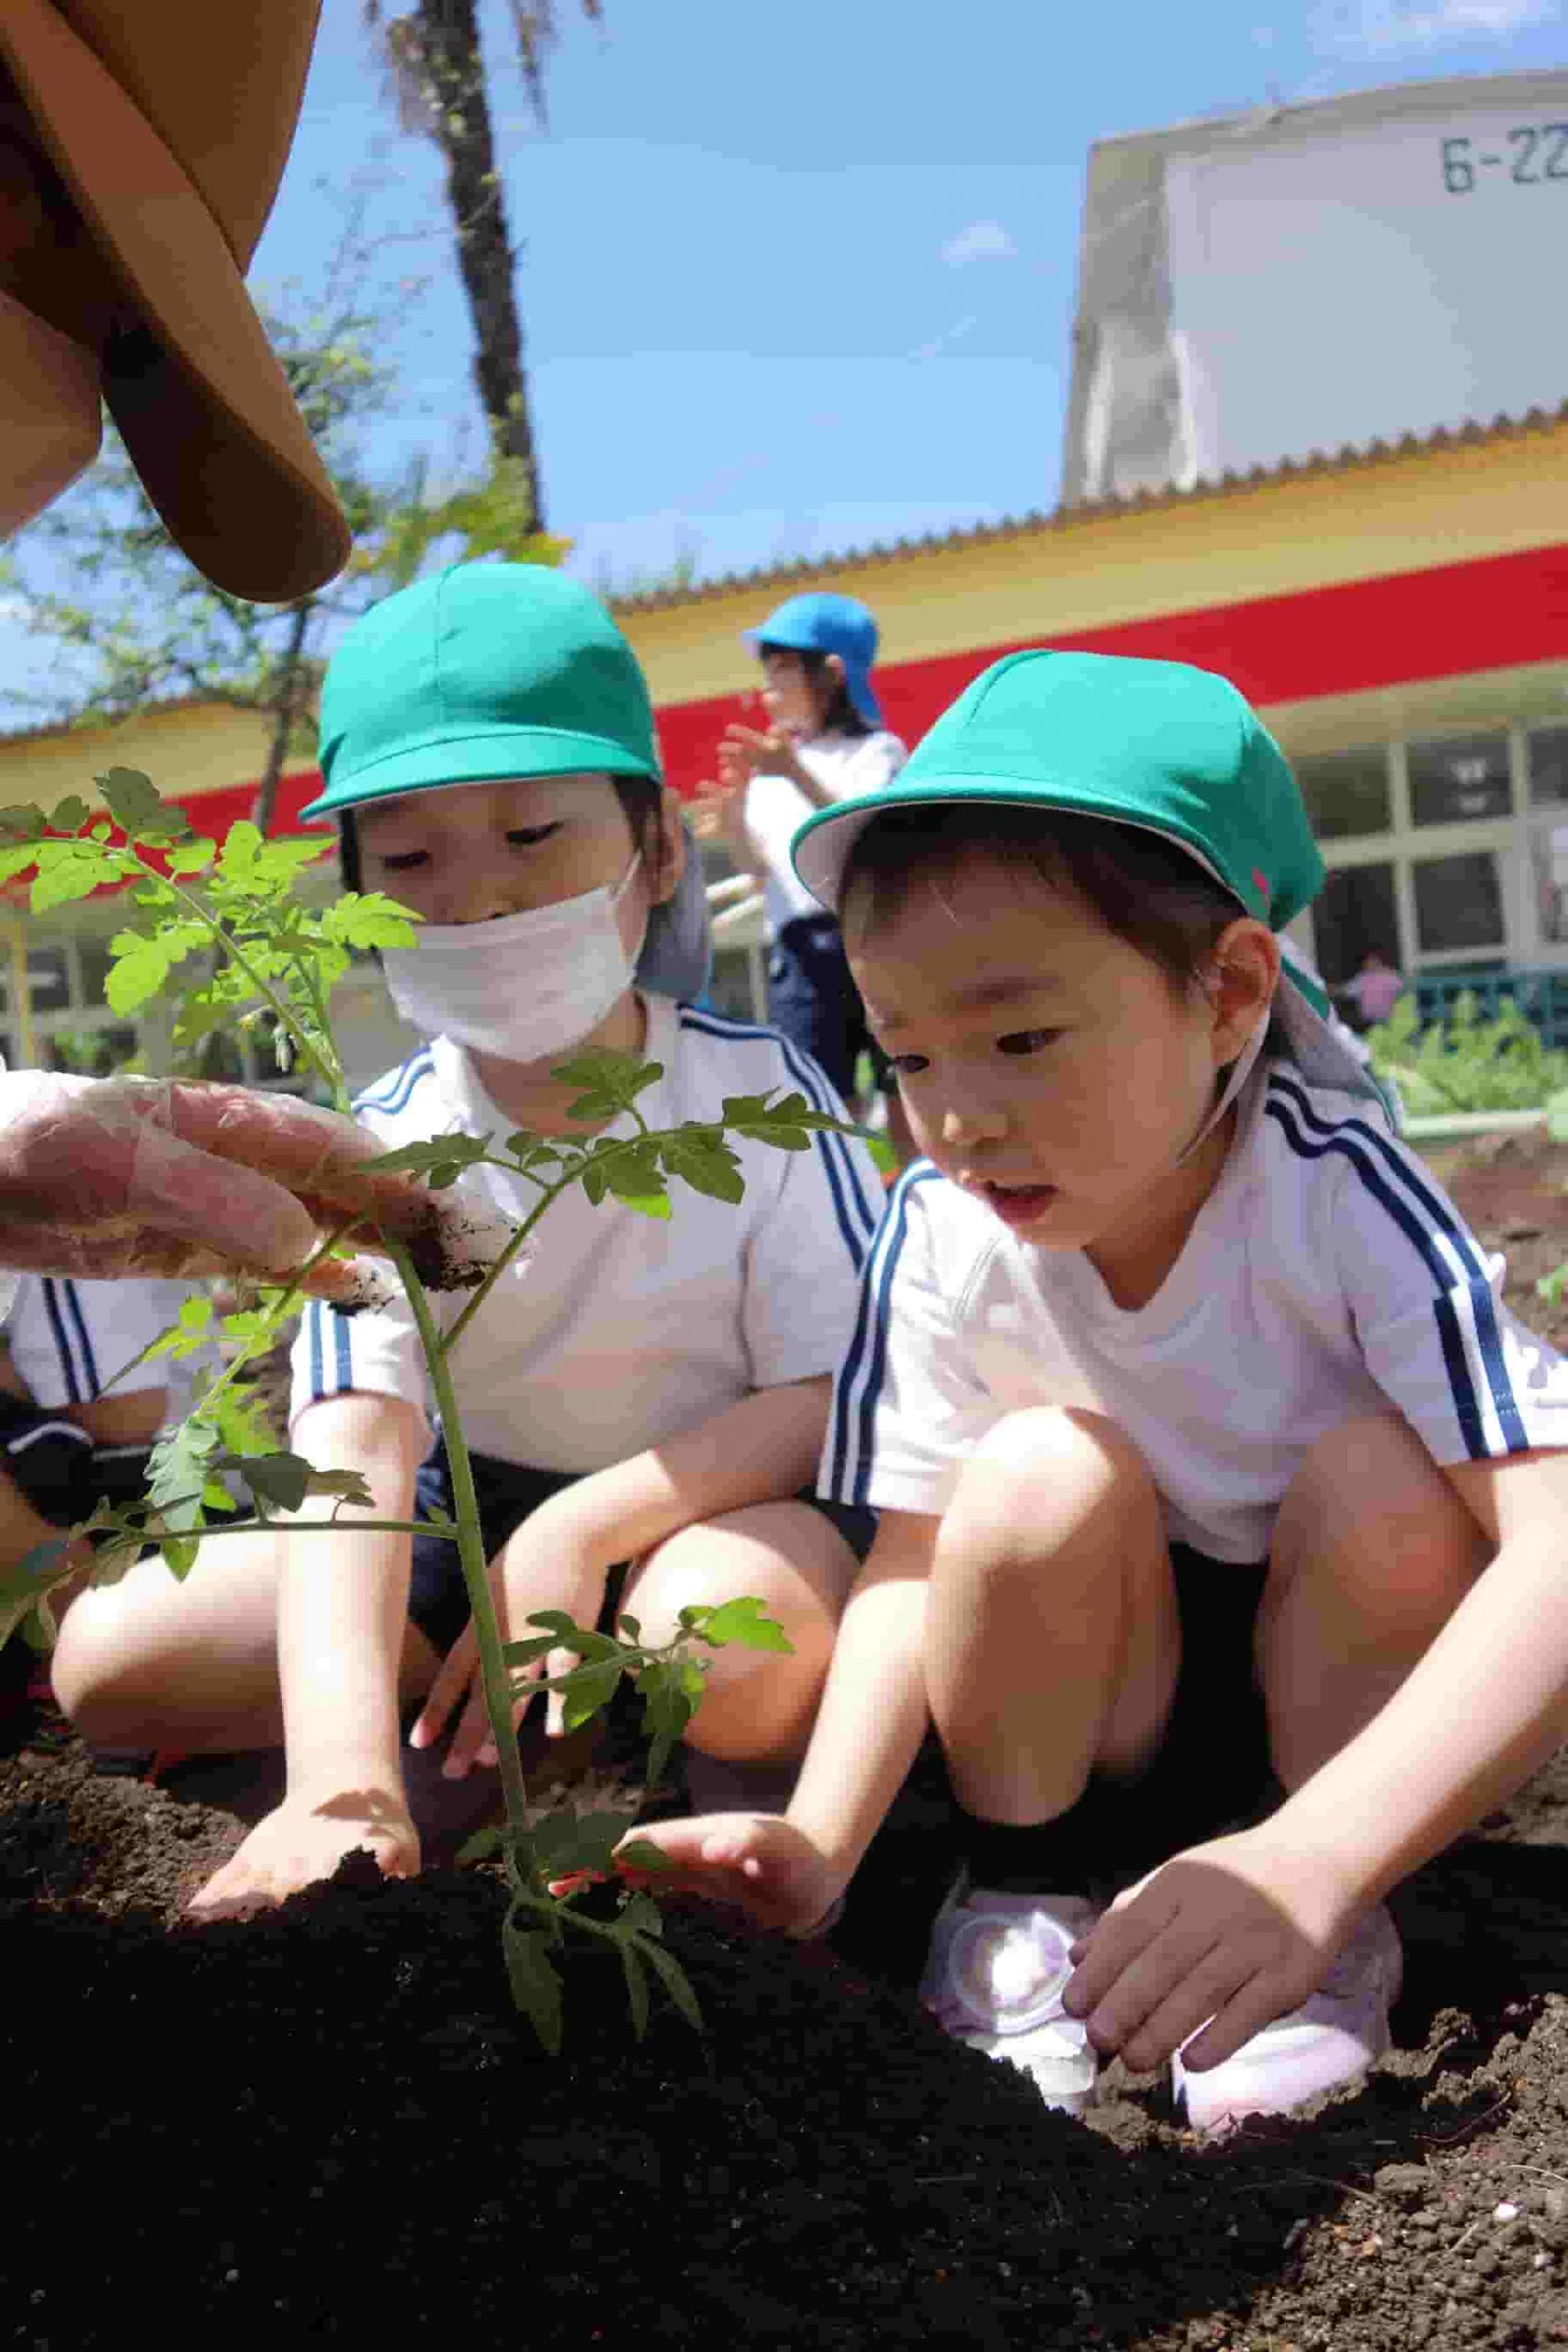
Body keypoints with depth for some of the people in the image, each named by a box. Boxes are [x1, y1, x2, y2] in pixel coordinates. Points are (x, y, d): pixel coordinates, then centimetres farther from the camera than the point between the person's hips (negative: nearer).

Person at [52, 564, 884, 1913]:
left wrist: (586, 1524, -30)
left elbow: (835, 1394, -15)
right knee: (109, 1657, -11)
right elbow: (355, 1453, -28)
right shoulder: (385, 1153, -13)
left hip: (722, 1505, -3)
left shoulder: (765, 1094, -14)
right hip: (487, 1521, 3)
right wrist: (344, 1780, -45)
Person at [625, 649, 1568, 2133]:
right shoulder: (944, 1236, -20)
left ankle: (1331, 1947, -7)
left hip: (1344, 1687, -1)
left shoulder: (1339, 1192, -29)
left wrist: (1310, 1868, -52)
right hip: (1097, 1712, 1)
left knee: (1383, 1479, -30)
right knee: (1041, 1479, -28)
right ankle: (1025, 1900, -4)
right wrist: (819, 1842, -31)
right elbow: (915, 1564, -14)